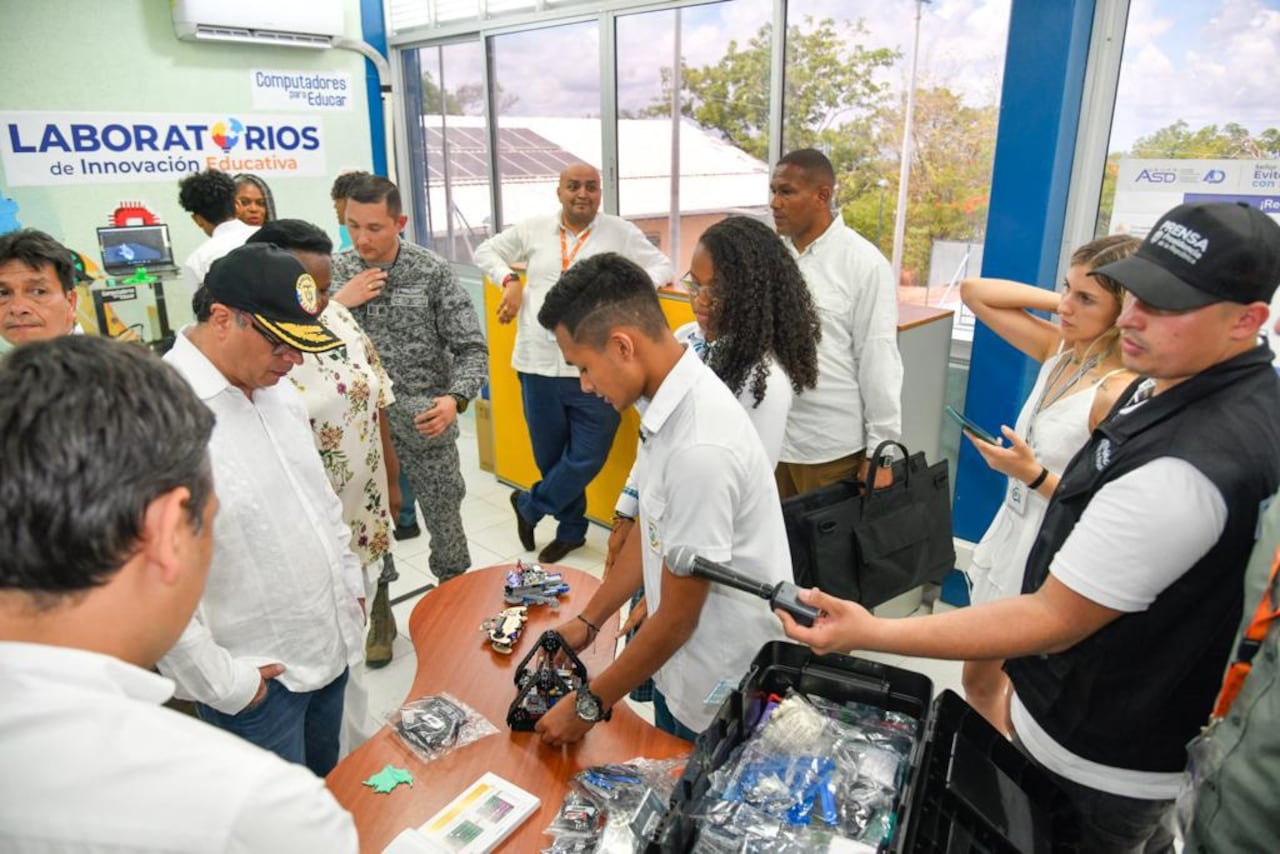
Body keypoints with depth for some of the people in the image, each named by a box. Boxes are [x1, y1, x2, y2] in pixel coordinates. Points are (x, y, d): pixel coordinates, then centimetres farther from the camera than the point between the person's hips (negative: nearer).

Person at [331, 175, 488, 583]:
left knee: (445, 522, 12)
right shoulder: (335, 272, 1)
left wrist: (456, 399, -27)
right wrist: (338, 302, -14)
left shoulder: (432, 271, -8)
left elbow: (472, 349, -9)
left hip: (424, 424, -2)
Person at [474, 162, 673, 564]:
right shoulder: (533, 229, 7)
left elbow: (662, 266, 6)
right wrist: (509, 281, 1)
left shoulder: (620, 232, 2)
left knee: (588, 457, -2)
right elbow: (486, 250, 20)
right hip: (539, 365, 2)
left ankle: (529, 506, 24)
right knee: (549, 457, 13)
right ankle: (571, 529, 34)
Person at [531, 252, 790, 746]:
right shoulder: (672, 400, -5)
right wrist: (588, 621, 14)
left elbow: (677, 620, -22)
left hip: (720, 704, -8)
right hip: (683, 668, 8)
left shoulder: (700, 448, -33)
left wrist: (589, 706, -10)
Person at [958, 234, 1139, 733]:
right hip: (1011, 535, 8)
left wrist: (1033, 475, -30)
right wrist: (1057, 299, -6)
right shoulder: (1059, 349, -2)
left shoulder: (1119, 394, -23)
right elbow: (973, 292, 2)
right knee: (979, 683, 23)